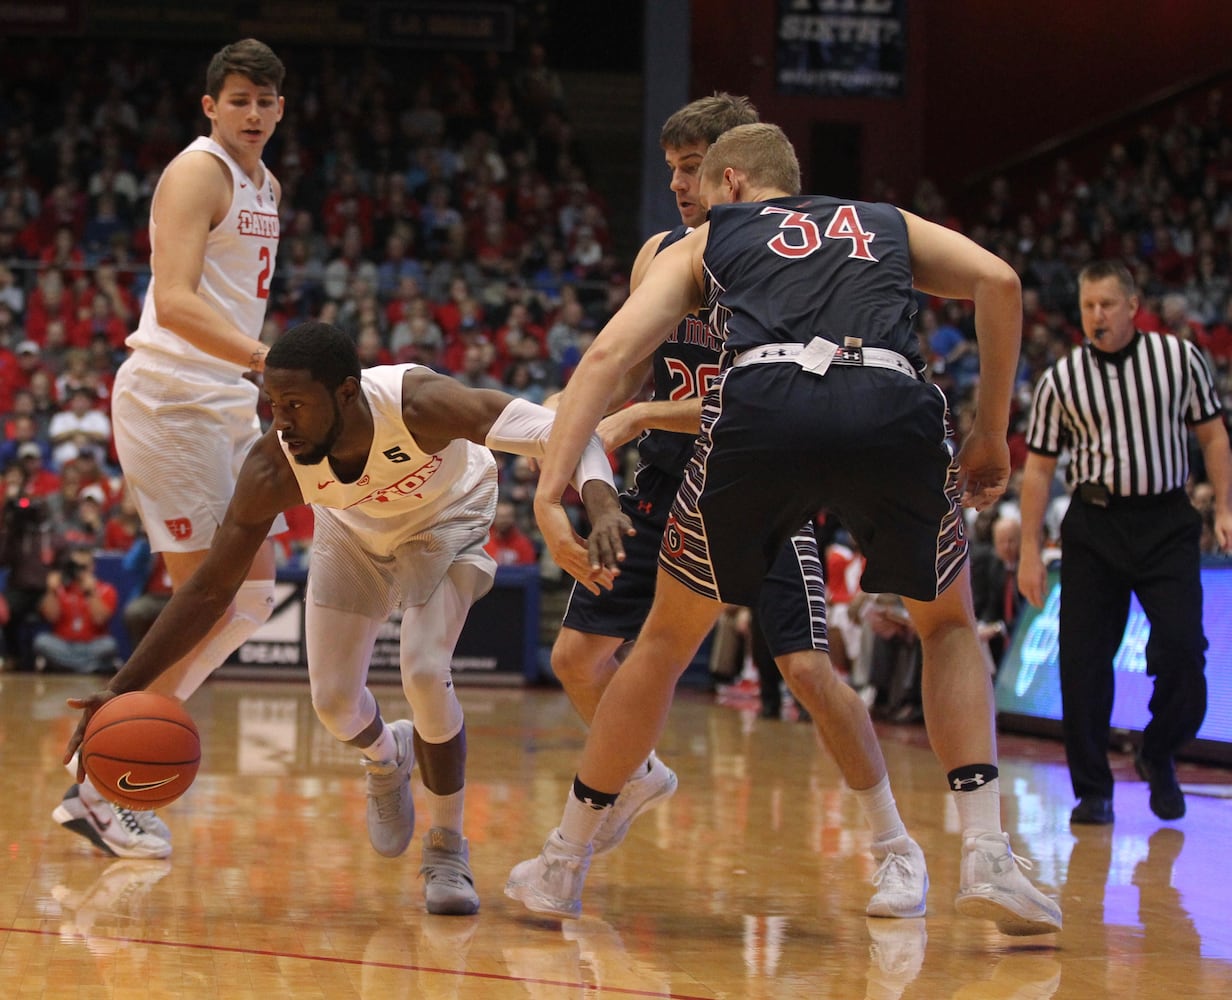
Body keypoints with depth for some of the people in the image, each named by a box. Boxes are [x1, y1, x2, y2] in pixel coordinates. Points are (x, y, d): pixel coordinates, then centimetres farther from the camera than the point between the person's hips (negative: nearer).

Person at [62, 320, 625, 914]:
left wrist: (600, 503, -68)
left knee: (424, 673, -22)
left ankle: (447, 850, 0)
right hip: (353, 529, 3)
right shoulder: (272, 470, -34)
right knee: (334, 700, -4)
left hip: (446, 515, -3)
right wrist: (122, 690, -29)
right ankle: (386, 760, 36)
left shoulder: (418, 403, -43)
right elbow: (211, 588, -23)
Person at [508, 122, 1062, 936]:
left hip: (763, 406, -1)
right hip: (894, 408, 1)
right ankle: (987, 857, 9)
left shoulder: (705, 242, 31)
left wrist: (551, 491, 7)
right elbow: (998, 281, 16)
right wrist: (990, 435, 21)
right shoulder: (888, 224, 35)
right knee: (949, 625, 25)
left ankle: (564, 864, 29)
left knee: (669, 638, 21)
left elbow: (609, 353, 15)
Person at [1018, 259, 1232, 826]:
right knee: (1083, 661, -4)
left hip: (1167, 522, -1)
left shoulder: (1179, 357, 4)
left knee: (1181, 650, -11)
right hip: (1093, 527, 1)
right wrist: (1030, 552, 3)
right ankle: (1092, 790, 7)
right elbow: (1038, 468, 7)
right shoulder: (1060, 381, 4)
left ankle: (1158, 755, 16)